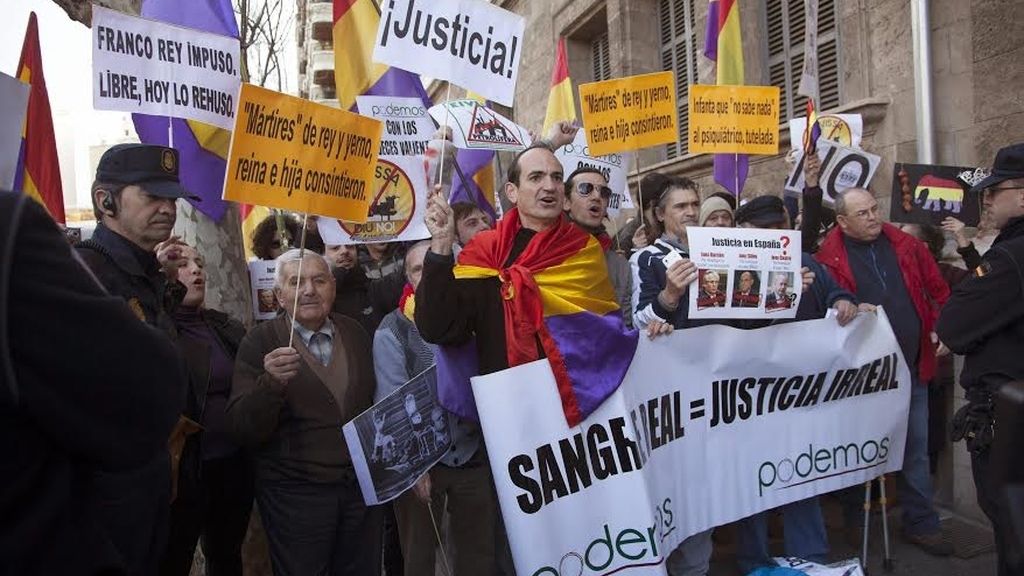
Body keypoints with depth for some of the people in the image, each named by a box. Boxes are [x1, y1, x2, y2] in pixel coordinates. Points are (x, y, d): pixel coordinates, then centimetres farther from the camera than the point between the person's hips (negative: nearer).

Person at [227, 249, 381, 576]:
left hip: (363, 486, 4)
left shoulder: (355, 333, 5)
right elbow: (240, 431, -14)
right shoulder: (260, 342, -8)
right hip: (295, 494, -4)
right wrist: (271, 382, -31)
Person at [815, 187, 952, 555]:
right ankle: (855, 523, 29)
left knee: (916, 449, 12)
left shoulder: (906, 246, 4)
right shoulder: (830, 259, -10)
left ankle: (921, 523, 27)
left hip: (912, 368, 4)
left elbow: (938, 290, 10)